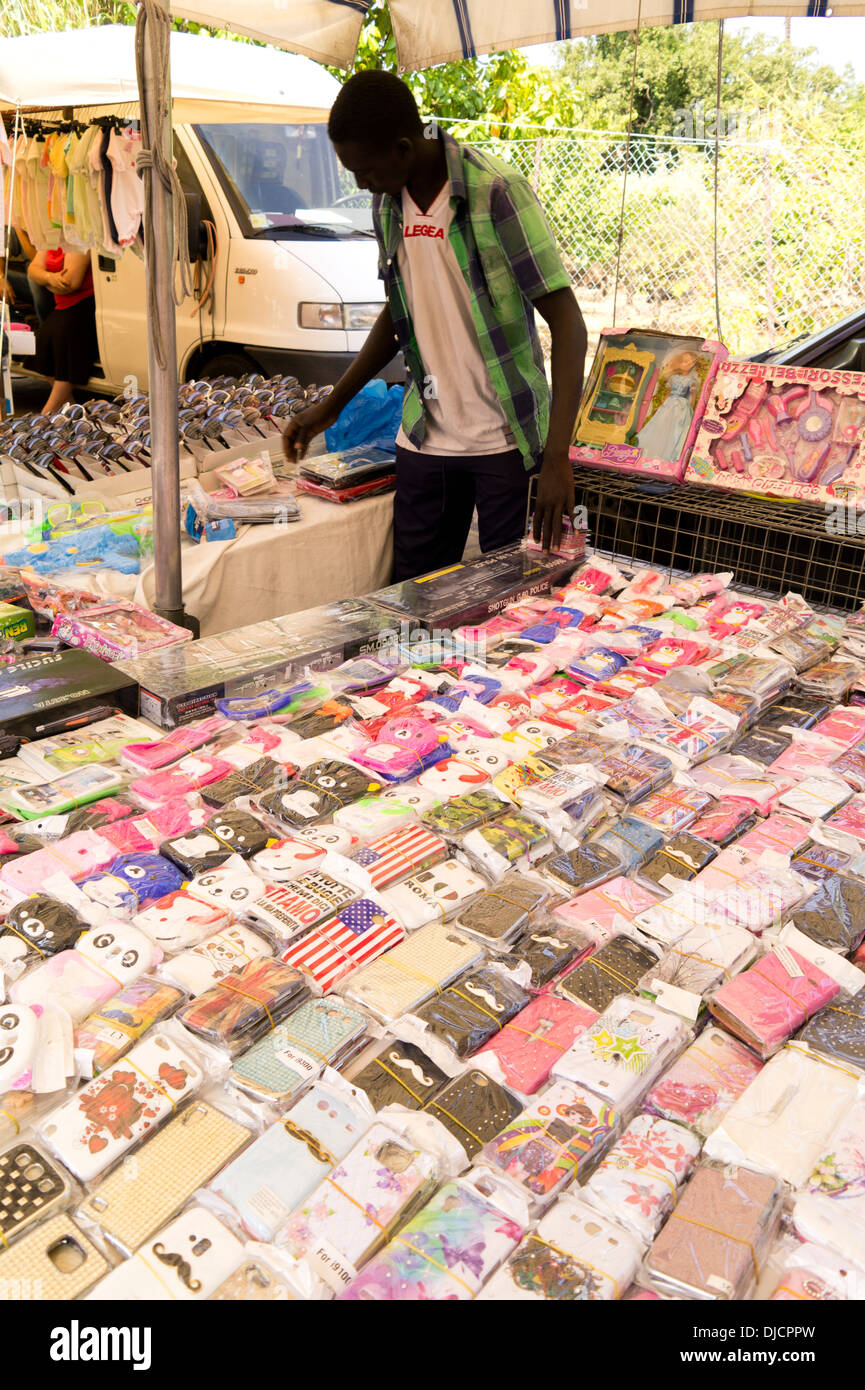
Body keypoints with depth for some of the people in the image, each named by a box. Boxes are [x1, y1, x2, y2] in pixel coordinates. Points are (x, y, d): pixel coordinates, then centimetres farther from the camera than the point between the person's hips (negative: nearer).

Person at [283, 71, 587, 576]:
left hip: (505, 438, -5)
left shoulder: (496, 192, -16)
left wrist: (558, 457, -26)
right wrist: (332, 406, 14)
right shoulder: (387, 204, 5)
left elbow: (568, 323, -18)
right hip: (425, 435, 6)